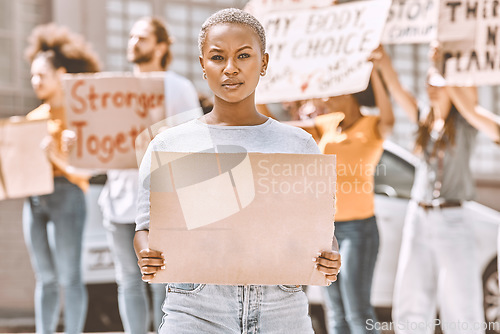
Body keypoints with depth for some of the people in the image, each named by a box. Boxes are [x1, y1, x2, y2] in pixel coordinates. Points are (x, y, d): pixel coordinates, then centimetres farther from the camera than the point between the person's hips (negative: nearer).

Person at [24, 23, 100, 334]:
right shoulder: (35, 116, 17)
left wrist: (54, 154, -22)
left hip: (66, 192, -6)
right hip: (35, 198, 6)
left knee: (69, 276, -7)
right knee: (45, 278, 7)